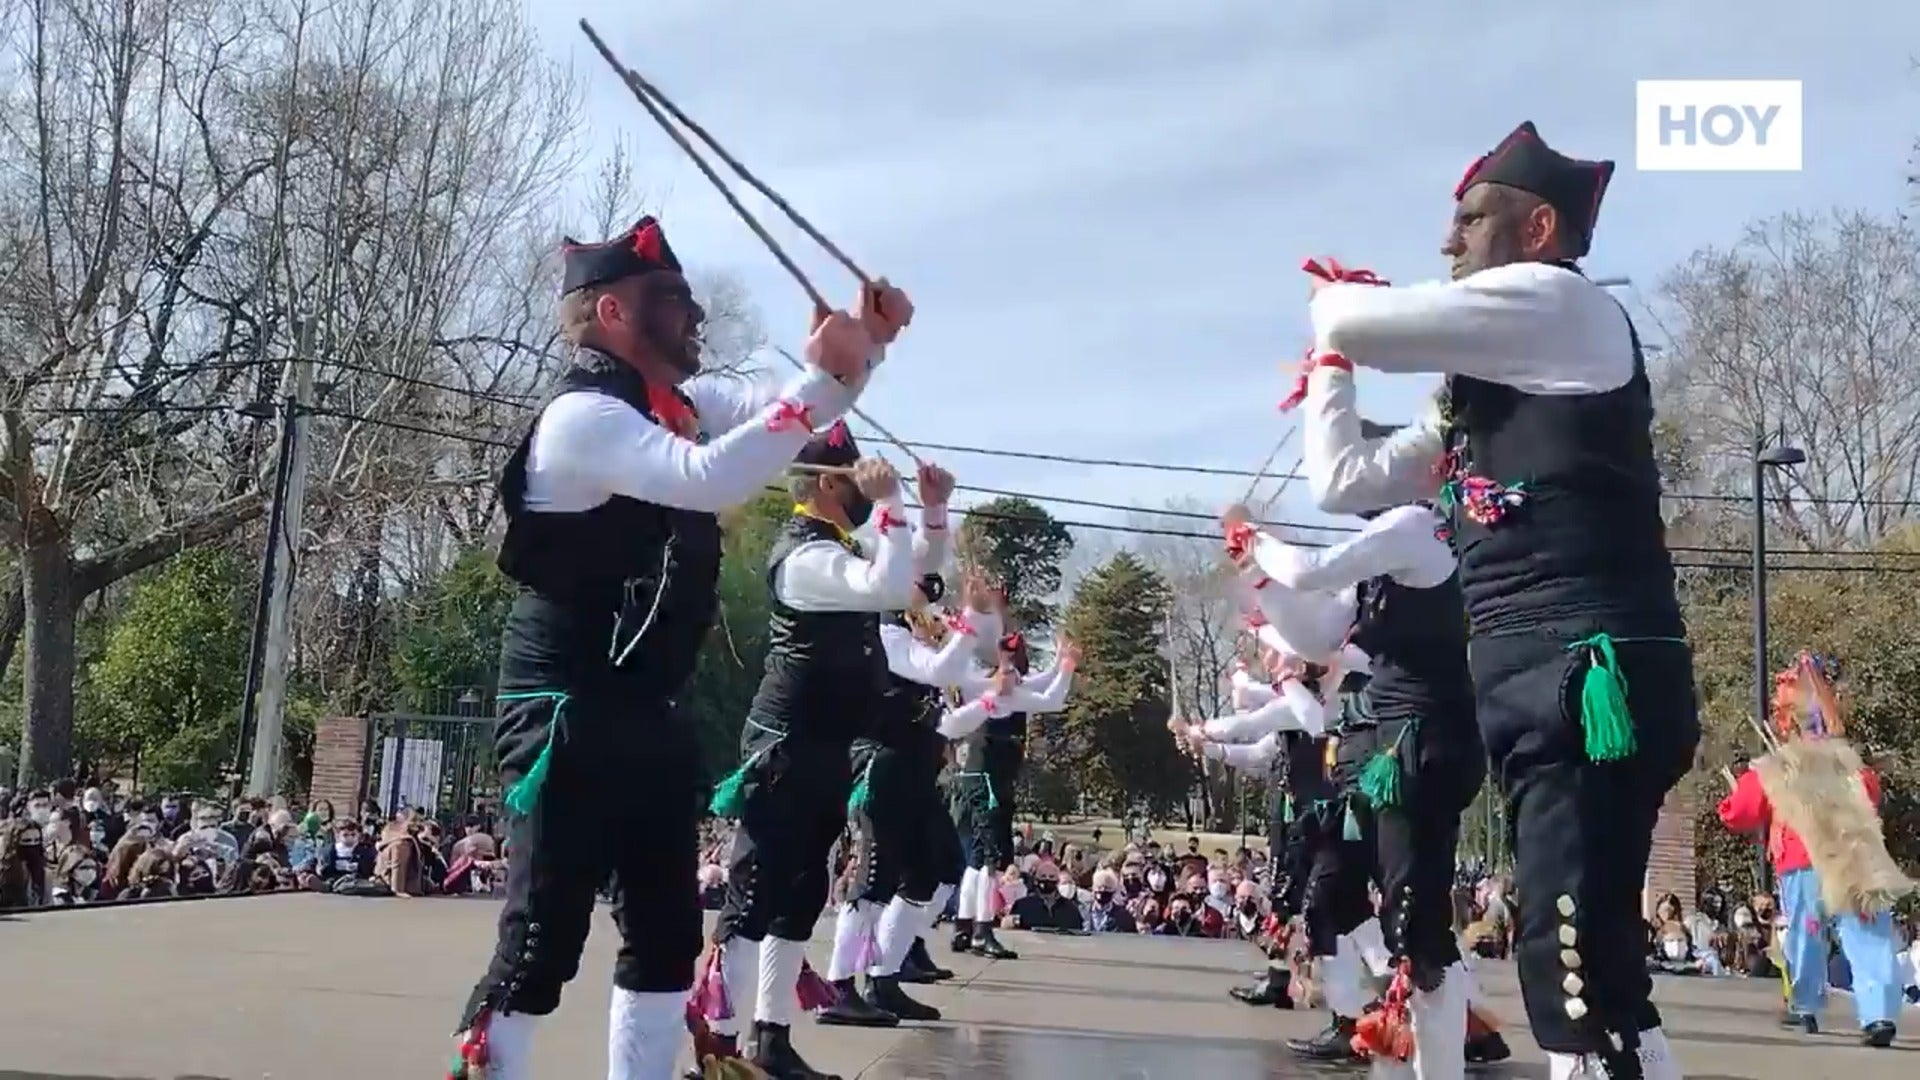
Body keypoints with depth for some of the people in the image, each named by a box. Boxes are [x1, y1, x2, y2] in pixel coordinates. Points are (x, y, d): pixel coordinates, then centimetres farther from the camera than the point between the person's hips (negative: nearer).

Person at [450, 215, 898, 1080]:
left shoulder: (675, 401, 10)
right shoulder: (582, 416, -17)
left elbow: (780, 411, 18)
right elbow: (708, 479, -33)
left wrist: (861, 344, -1)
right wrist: (821, 373, -29)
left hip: (647, 711, 9)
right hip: (569, 714, -9)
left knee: (667, 934, 15)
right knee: (542, 940, -7)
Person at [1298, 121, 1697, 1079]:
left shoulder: (1560, 302, 0)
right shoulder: (1484, 392, 25)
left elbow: (1359, 322, -7)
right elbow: (1341, 480, 28)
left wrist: (1330, 302, 16)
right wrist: (1329, 356, 29)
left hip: (1591, 675, -10)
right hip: (1536, 682, 10)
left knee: (1575, 968, -16)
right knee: (1591, 967, 12)